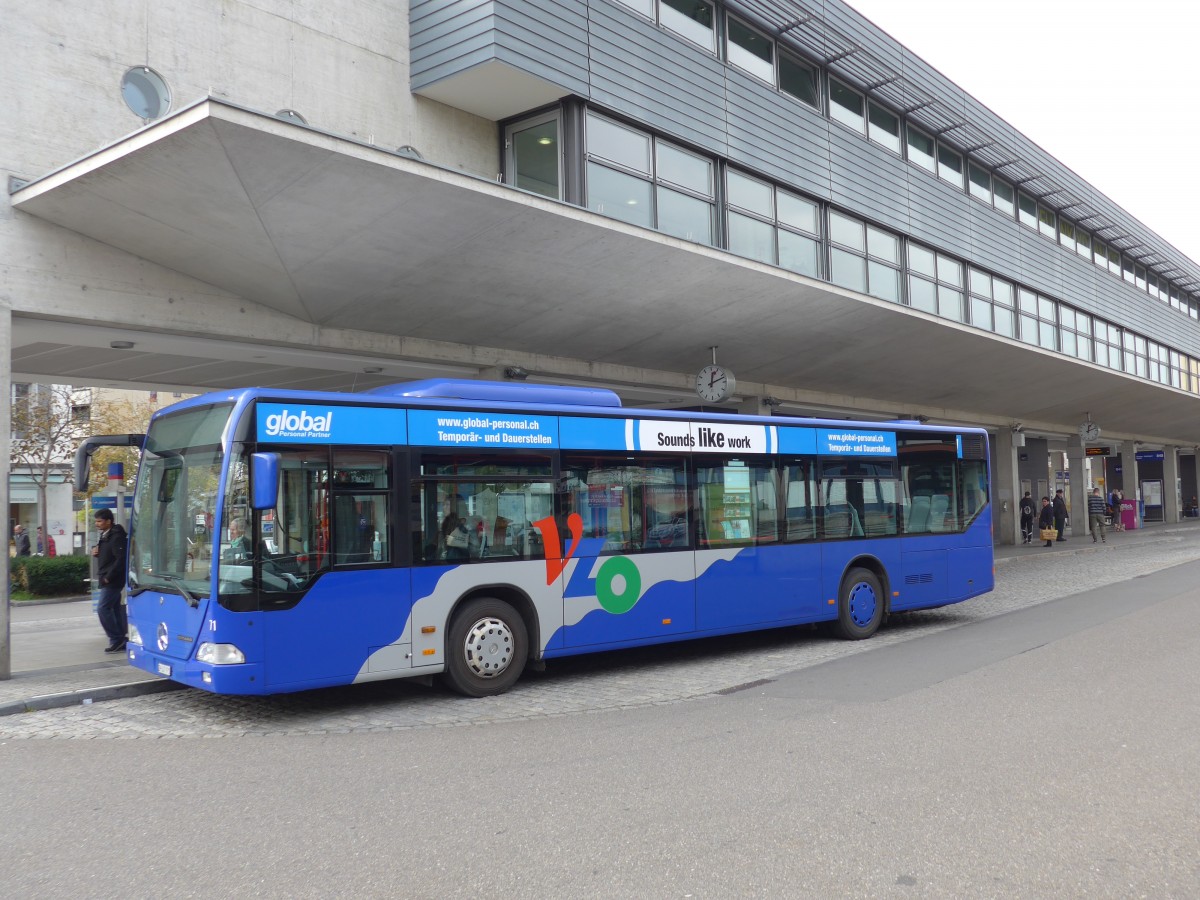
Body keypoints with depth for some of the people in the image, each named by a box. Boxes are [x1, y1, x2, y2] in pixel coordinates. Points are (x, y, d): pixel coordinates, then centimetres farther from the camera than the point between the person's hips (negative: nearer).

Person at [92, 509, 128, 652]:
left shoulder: (116, 537, -16)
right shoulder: (105, 536, 14)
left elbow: (121, 559, -23)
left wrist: (108, 577, -21)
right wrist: (96, 552, 3)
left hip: (112, 581, -10)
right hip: (107, 580, 10)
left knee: (103, 609, -10)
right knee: (115, 609, 10)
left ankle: (116, 639, -5)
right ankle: (120, 641, 14)